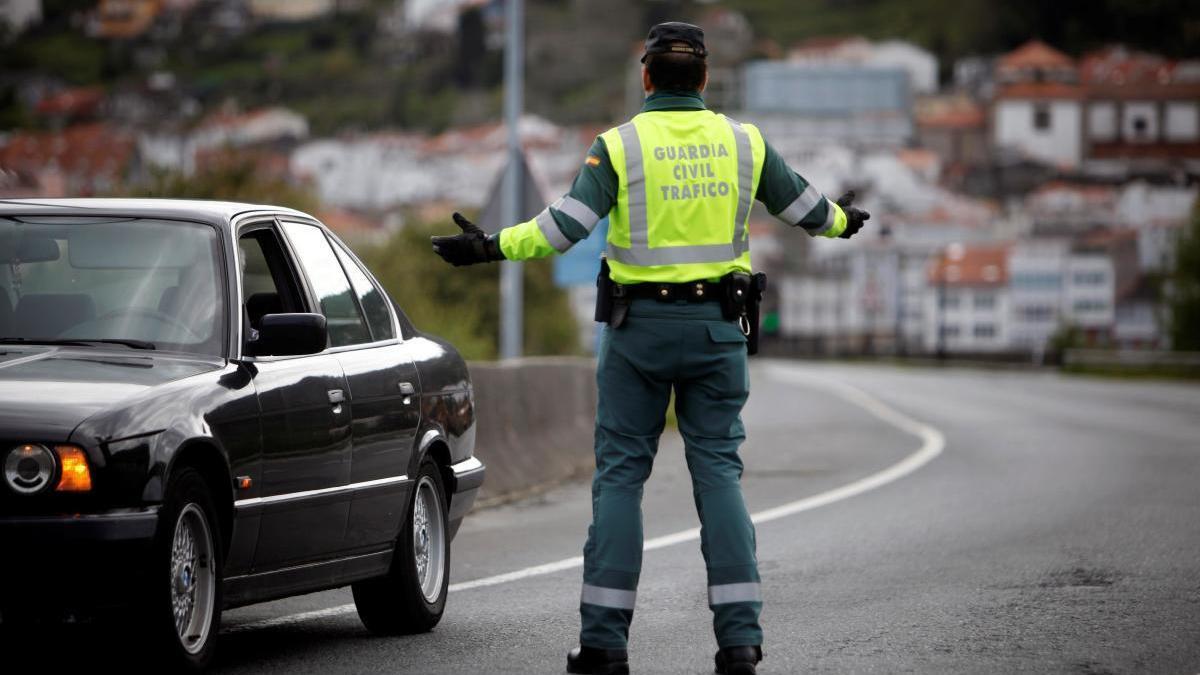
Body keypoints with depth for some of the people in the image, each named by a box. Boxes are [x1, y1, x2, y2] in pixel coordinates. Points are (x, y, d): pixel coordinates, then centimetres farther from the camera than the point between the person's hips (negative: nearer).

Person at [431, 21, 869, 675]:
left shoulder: (621, 145, -7)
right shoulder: (743, 142, 3)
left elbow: (566, 224, -17)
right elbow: (804, 206, 15)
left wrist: (490, 247, -9)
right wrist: (841, 222, 36)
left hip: (639, 326, -2)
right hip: (717, 327, 2)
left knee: (620, 474, 3)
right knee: (718, 470, 4)